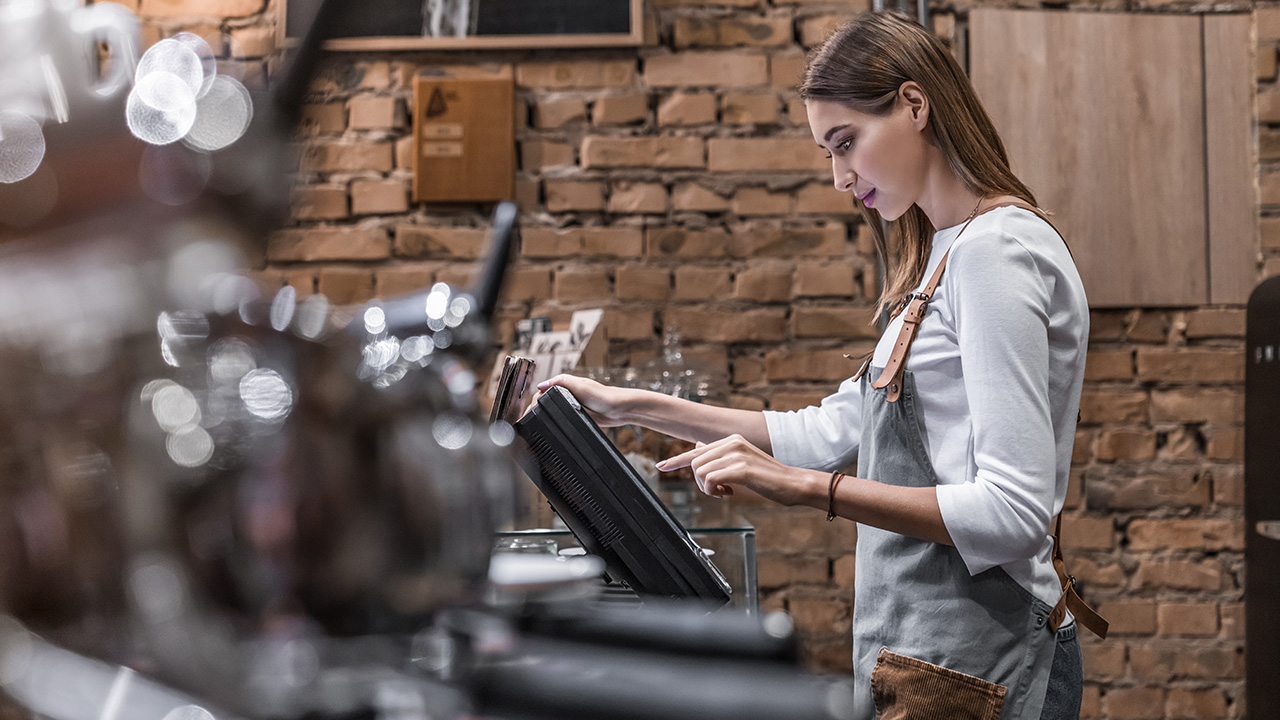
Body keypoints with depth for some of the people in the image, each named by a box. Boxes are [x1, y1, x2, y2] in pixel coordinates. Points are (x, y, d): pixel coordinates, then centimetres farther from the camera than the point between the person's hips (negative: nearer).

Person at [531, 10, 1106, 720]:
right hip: (927, 651, 9)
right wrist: (636, 407, 16)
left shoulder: (997, 249, -15)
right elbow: (832, 431, 18)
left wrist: (805, 486, -24)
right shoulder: (944, 258, 16)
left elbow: (1014, 511, -22)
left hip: (974, 658, -9)